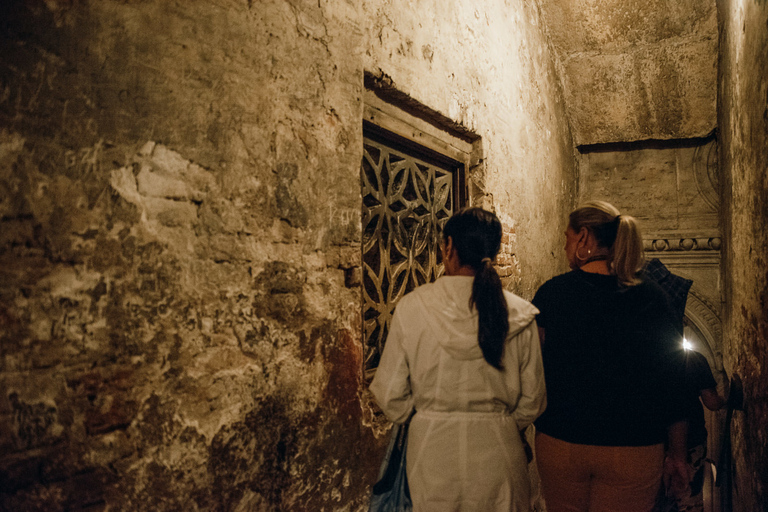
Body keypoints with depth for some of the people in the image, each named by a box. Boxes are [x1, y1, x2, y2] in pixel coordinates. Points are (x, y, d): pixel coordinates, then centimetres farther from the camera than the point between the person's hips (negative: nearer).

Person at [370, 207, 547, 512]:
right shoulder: (519, 314, -9)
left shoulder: (412, 307, -12)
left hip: (431, 448, 0)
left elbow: (390, 395, -6)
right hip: (497, 452, 1)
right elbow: (532, 400, -1)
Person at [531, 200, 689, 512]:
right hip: (634, 449, 0)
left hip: (559, 442, 0)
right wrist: (677, 455, 10)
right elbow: (674, 381, 0)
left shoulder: (552, 292, -6)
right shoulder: (652, 298, -4)